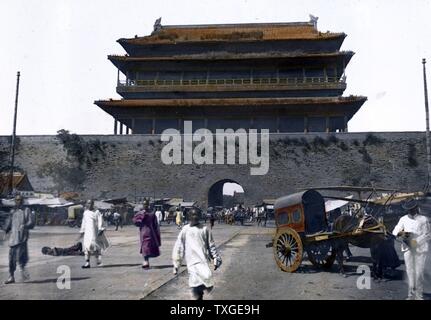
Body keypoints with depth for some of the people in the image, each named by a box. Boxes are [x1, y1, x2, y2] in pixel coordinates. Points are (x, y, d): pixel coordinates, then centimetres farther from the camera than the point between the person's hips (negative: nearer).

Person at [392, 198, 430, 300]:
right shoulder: (403, 219, 4)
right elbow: (395, 231, 4)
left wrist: (416, 241, -20)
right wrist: (401, 233, -19)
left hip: (420, 249, -3)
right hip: (408, 249, 3)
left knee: (419, 272, -4)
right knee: (410, 271, 8)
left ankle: (419, 295, 11)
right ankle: (411, 293, 21)